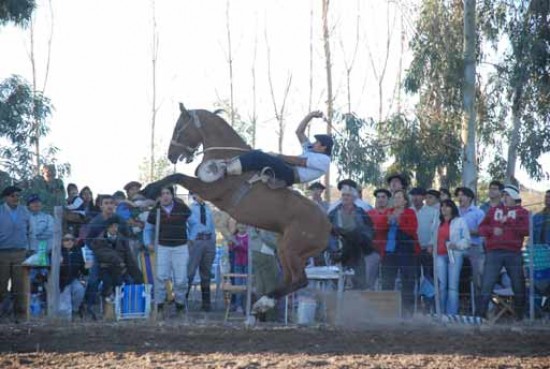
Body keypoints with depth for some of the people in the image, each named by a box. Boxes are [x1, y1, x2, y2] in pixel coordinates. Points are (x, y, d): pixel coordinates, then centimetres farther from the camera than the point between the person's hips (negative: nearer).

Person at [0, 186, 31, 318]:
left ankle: (19, 310, 6)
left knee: (19, 283, 1)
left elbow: (29, 230, 16)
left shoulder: (24, 211, 8)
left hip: (20, 253, 2)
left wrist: (27, 246, 11)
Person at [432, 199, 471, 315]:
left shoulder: (460, 221, 4)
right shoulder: (439, 223, 22)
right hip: (440, 256, 5)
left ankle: (452, 314, -6)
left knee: (452, 286, -7)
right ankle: (442, 313, 6)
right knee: (442, 286, 2)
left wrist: (457, 245, -15)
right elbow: (435, 239, 29)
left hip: (454, 256, -5)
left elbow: (466, 240, 0)